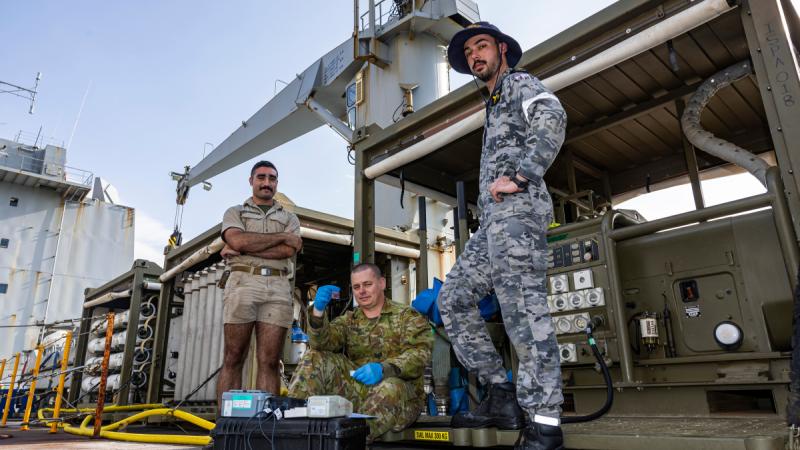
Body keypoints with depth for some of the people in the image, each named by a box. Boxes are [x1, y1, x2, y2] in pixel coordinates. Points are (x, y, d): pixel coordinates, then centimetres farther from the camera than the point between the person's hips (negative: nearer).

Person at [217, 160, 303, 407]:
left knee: (270, 362, -3)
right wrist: (281, 236, 0)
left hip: (278, 288, 1)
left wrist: (241, 250, -4)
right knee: (233, 360, -4)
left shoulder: (290, 218, 22)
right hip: (243, 283, -1)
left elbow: (288, 251, 1)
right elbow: (237, 240, -5)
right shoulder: (235, 212, 19)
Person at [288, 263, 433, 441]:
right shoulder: (349, 320, 17)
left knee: (391, 387, -37)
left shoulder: (408, 317, 6)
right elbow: (322, 343, -2)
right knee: (314, 358, -10)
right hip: (357, 390, 4)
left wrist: (384, 369, -31)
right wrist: (318, 310, -22)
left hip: (400, 395, -3)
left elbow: (419, 353, -12)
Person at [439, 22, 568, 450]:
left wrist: (517, 177, -19)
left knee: (523, 310, -15)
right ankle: (501, 397, 5)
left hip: (516, 208, -10)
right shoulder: (494, 104, 33)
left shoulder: (519, 83, 7)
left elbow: (552, 118, -16)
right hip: (493, 219, 10)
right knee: (453, 298, 5)